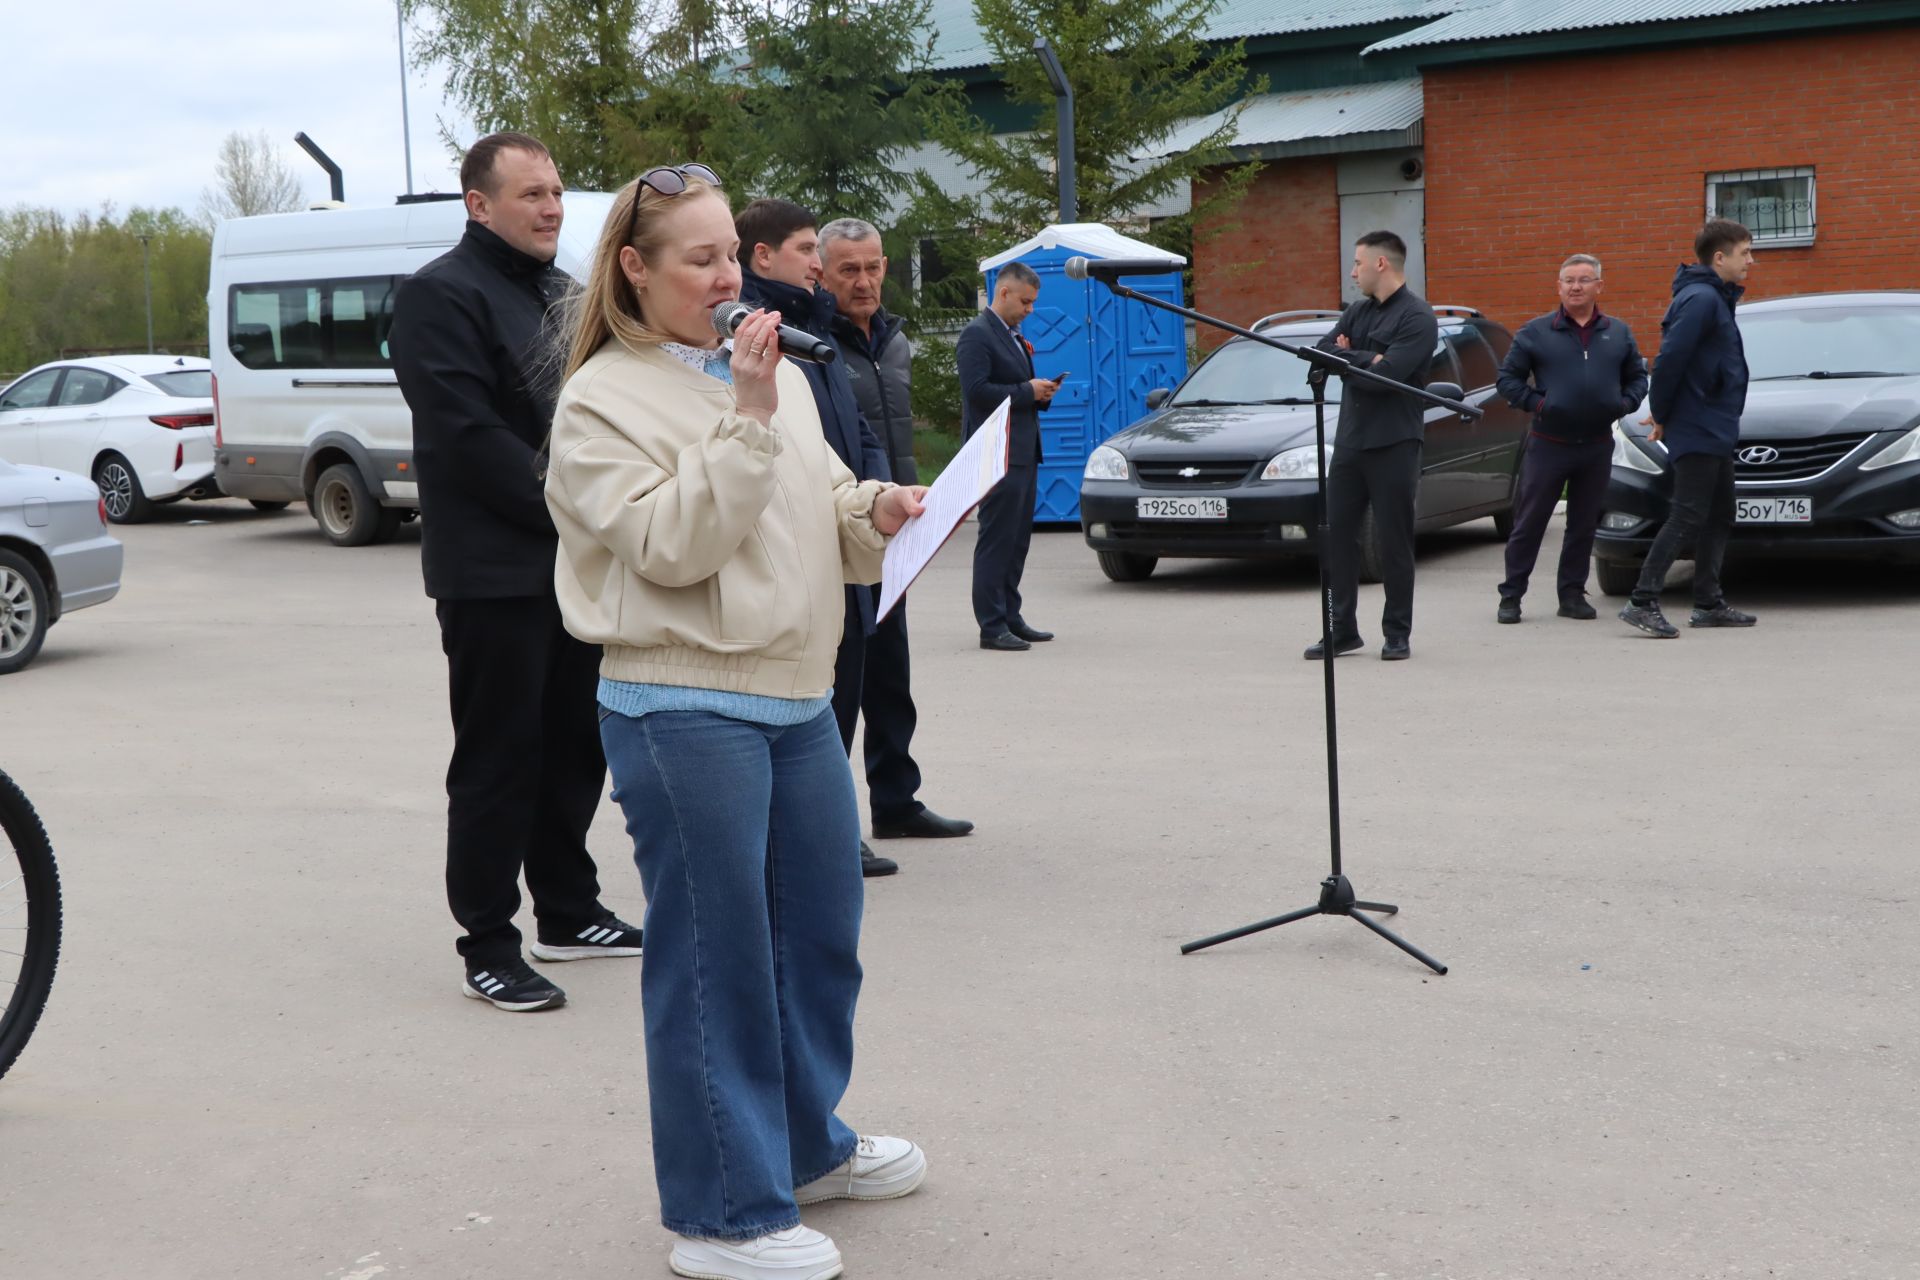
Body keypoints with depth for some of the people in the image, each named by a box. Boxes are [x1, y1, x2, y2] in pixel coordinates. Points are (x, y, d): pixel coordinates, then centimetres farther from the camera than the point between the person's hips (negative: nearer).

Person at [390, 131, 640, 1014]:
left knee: (575, 743, 14)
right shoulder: (443, 296, -10)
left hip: (576, 565, 8)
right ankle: (487, 947, 5)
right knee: (498, 760, -3)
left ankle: (567, 912, 27)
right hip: (494, 570, -8)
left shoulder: (563, 294, 17)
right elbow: (468, 437, -19)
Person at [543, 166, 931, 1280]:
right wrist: (745, 419, -21)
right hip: (686, 713, -7)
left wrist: (880, 513, -2)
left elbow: (825, 507, 20)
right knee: (715, 954, 0)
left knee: (824, 931, 17)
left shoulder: (777, 375, 12)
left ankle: (810, 1146, 37)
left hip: (799, 699, 7)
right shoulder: (603, 402, -7)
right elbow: (669, 545, -17)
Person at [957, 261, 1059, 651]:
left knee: (1017, 539, 12)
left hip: (1023, 453, 10)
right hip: (998, 454, -10)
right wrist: (1028, 391, -15)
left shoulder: (1014, 336, 20)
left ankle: (1010, 617, 19)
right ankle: (992, 626, -5)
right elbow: (977, 390, -20)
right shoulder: (977, 335, -10)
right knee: (996, 541, -7)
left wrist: (1042, 393, 6)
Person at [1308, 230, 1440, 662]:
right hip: (1350, 442, 7)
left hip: (1393, 445, -7)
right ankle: (1343, 630, 14)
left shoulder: (1417, 317, -9)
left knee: (1394, 542, 0)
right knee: (1338, 535, 6)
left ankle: (1398, 634, 9)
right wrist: (1367, 359, -11)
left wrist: (1346, 358, -5)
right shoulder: (1358, 313, 16)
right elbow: (1321, 351, 3)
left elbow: (1385, 376, -20)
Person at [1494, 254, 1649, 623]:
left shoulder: (1618, 333, 10)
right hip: (1548, 444, -3)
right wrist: (1535, 403, -13)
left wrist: (1625, 403, -2)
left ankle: (1572, 594, 17)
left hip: (1597, 446, 3)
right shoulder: (1536, 332, 0)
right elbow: (1508, 378, 1)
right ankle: (1511, 596, 5)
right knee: (1528, 523, -1)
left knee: (1583, 524, 9)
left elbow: (1637, 377, 16)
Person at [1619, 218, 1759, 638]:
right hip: (1699, 431, -10)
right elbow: (1669, 360, -22)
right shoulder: (1701, 299, -16)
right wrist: (1661, 415, -12)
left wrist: (1663, 412, 14)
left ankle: (1709, 604, 19)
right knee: (1687, 518, -11)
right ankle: (1643, 602, -12)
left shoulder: (1714, 297, 16)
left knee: (1719, 517, 13)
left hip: (1715, 431, 10)